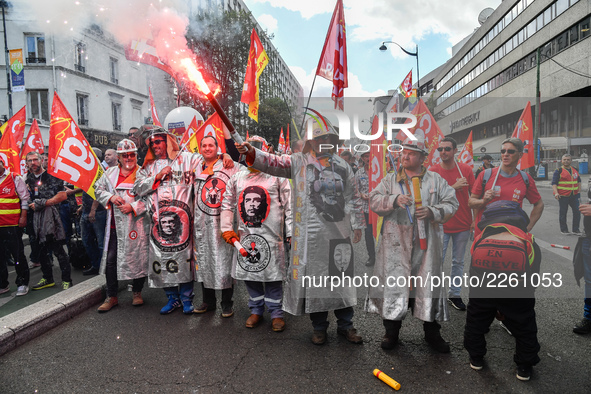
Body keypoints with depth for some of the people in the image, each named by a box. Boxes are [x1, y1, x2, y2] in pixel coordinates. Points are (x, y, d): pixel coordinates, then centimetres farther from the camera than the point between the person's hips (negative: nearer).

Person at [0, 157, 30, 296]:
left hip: (12, 224, -4)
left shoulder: (14, 178, 1)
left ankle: (22, 283, 10)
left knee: (18, 254, 1)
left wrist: (23, 217, -8)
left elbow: (24, 198, -1)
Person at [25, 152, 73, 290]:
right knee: (42, 250, 12)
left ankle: (67, 280, 0)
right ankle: (48, 279, 25)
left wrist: (43, 203, -12)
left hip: (50, 215, -7)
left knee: (57, 249, -7)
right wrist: (31, 205, 7)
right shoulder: (29, 179, 17)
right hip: (37, 217, 7)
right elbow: (27, 198, 28)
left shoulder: (52, 176, -2)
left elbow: (63, 196, -9)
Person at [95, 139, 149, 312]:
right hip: (115, 224, 4)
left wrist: (134, 207, -17)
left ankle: (137, 292, 26)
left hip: (137, 224, -4)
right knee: (110, 259, 5)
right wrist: (110, 197, -4)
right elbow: (99, 190, 16)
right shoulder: (110, 172, 12)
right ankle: (111, 297, 20)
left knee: (138, 258, 5)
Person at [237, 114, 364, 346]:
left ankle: (345, 324, 27)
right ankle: (319, 326, 25)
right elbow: (274, 163, -11)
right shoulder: (299, 162, 3)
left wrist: (356, 225, 11)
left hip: (339, 231, 2)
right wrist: (252, 153, -28)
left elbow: (352, 198, 13)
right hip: (310, 233, -2)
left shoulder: (342, 166, 10)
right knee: (312, 277, 6)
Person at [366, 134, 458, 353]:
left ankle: (432, 333, 26)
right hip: (396, 242, 0)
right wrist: (395, 200, -17)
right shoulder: (390, 180, 9)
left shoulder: (436, 180, 8)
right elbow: (374, 201, 0)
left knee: (429, 284, 7)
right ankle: (391, 332, 20)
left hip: (426, 243, 0)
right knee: (392, 284, 2)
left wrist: (432, 212, -14)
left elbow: (451, 203, 4)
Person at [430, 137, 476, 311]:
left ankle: (454, 294, 26)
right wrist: (454, 187, -20)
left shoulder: (466, 169, -1)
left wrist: (475, 219, -1)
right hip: (441, 223, -2)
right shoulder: (433, 171, -5)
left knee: (458, 262, 12)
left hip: (463, 224, 2)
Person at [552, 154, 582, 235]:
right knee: (563, 213, 3)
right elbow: (554, 183, -8)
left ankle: (575, 229, 14)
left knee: (577, 211, 2)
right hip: (563, 195, -5)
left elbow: (578, 181, 23)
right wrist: (556, 193, -22)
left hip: (574, 195, 5)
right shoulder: (559, 171, -3)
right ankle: (564, 230, 15)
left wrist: (579, 191, 16)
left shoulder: (575, 170, 13)